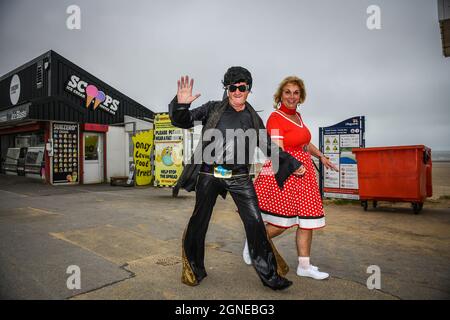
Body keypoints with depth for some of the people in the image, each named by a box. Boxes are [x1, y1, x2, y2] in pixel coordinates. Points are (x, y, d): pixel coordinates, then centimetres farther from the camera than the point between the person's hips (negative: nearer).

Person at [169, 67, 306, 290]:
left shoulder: (253, 118, 13)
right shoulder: (213, 109, 7)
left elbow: (269, 147, 21)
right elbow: (182, 121, 3)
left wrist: (293, 163, 23)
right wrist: (181, 104, -18)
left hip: (238, 176, 1)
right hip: (209, 174, -1)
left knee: (255, 222, -4)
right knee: (199, 222, 7)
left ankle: (269, 274, 10)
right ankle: (192, 269, 29)